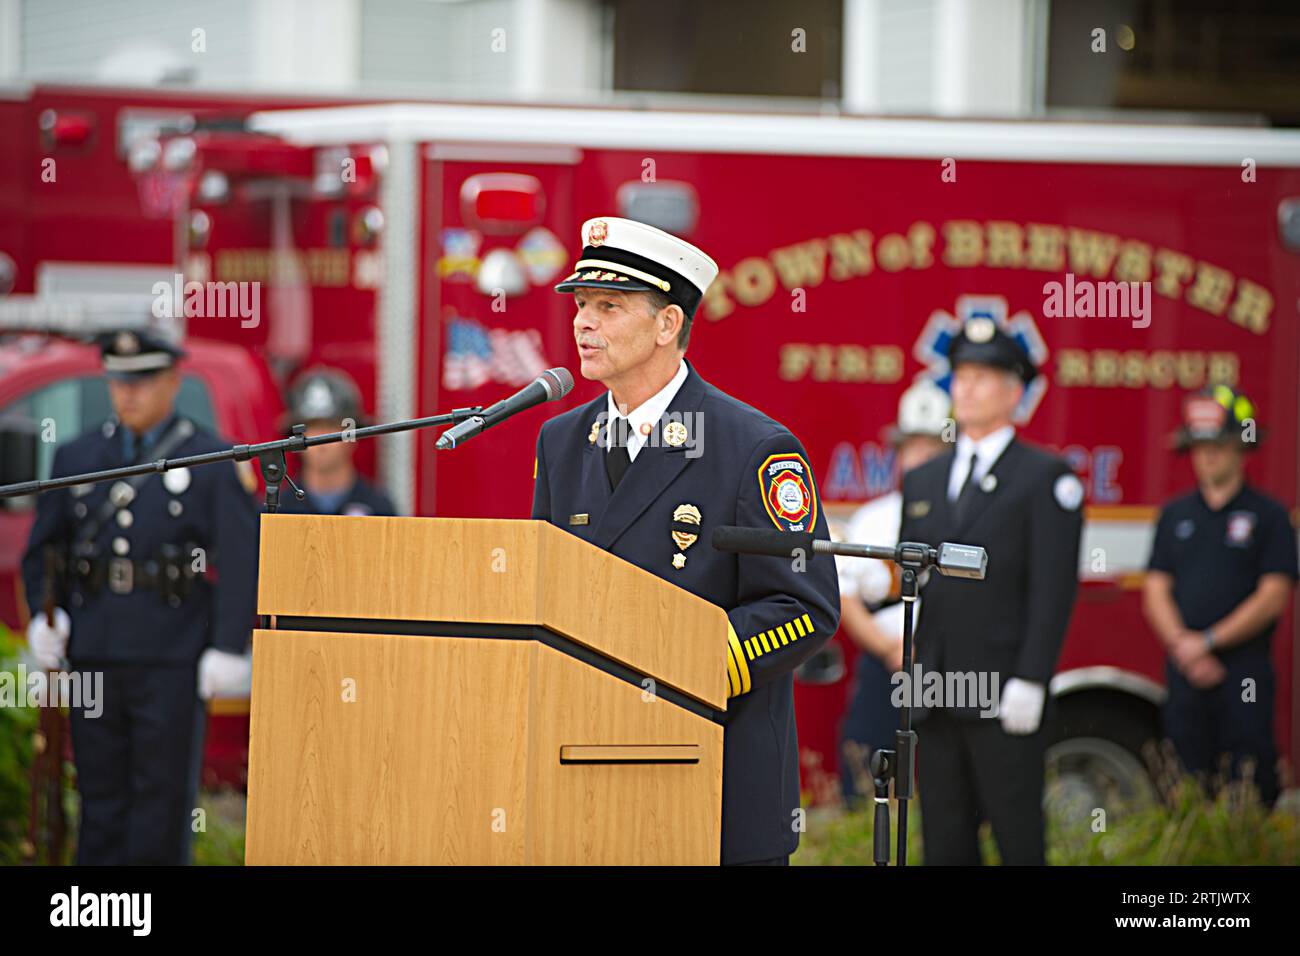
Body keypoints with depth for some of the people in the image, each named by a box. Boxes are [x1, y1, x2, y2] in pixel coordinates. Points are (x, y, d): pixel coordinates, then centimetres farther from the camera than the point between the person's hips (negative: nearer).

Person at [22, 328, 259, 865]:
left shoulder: (213, 463, 0)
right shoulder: (77, 458, 12)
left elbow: (240, 560, -5)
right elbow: (42, 548, 16)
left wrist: (228, 649, -13)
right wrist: (43, 615, -1)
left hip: (173, 660, -4)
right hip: (94, 658, 4)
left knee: (163, 798, -2)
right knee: (101, 795, 6)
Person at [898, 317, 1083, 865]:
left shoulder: (1045, 478, -1)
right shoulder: (922, 482, 17)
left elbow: (1054, 588, -8)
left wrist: (1030, 681, -16)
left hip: (1006, 697, -6)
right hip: (936, 702, 6)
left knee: (1019, 842, -5)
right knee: (945, 844, 5)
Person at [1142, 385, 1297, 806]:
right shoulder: (1175, 515, 14)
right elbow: (1156, 592, 8)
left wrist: (1208, 641, -12)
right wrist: (1183, 647, -9)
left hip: (1245, 670, -3)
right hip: (1185, 673, 3)